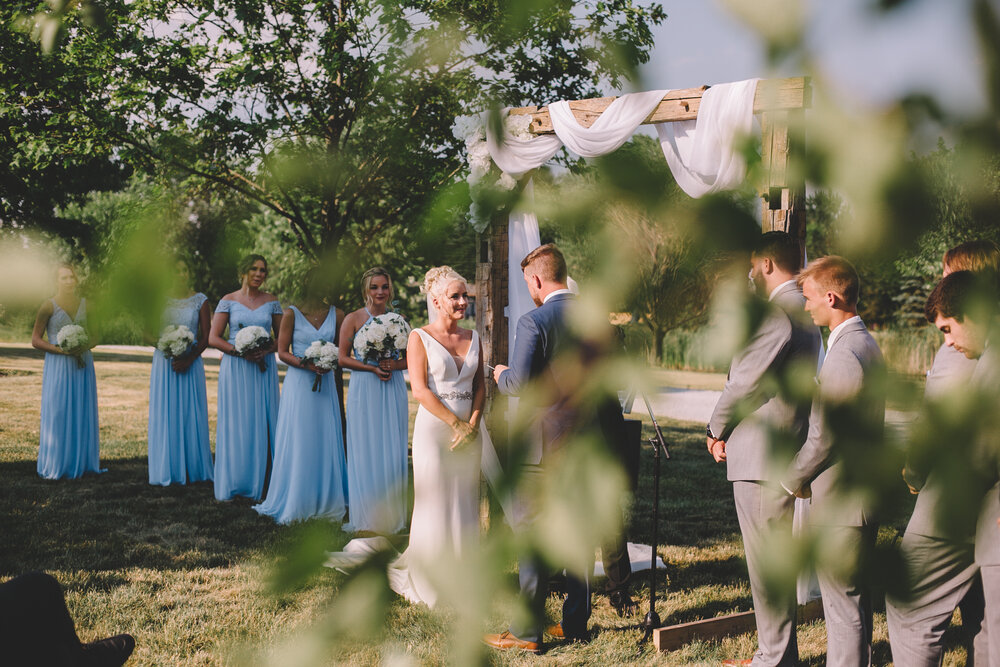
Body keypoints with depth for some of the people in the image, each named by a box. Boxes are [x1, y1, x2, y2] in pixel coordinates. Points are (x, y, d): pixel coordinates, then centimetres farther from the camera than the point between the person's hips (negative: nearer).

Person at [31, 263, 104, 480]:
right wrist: (60, 349, -17)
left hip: (82, 366, 4)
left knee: (82, 413, 6)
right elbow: (36, 340, -4)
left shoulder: (86, 304, 8)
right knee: (56, 413, -3)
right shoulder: (49, 306, -4)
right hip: (58, 365, -4)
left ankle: (81, 462, 14)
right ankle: (55, 465, 2)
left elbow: (95, 336, 15)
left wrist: (86, 345, -7)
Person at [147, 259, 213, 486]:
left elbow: (206, 336, -1)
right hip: (164, 362, 0)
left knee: (191, 414, 2)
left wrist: (188, 360, -14)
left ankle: (193, 468, 10)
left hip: (191, 362, 0)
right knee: (166, 414, 2)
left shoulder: (200, 301, 3)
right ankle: (169, 470, 8)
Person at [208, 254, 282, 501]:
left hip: (264, 369, 2)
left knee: (261, 424, 1)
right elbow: (213, 338, -2)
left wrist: (266, 350, -11)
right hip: (235, 369, -2)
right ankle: (232, 485, 5)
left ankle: (259, 484, 8)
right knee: (235, 424, -1)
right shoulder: (228, 301, 2)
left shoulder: (271, 302, 7)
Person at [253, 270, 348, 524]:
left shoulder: (336, 314, 7)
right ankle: (295, 504, 4)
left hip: (325, 384, 3)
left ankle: (325, 502, 11)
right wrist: (306, 364, -18)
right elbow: (282, 352, -2)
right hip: (298, 383, -3)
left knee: (325, 441, 3)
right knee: (297, 442, -2)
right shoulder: (292, 314, 0)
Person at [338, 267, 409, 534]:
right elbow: (343, 358, -2)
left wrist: (393, 365, -9)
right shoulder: (353, 319, 0)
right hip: (364, 391, -3)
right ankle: (366, 519, 6)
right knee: (365, 450, -1)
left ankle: (391, 516, 12)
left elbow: (409, 359, 11)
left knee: (392, 450, 3)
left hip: (393, 390, 3)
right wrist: (373, 368, -14)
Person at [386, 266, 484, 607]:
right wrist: (456, 423, -13)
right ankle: (427, 585, 14)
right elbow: (420, 390, -11)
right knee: (433, 507, -1)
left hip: (469, 433, 5)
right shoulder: (420, 337, -5)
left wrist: (473, 423, -7)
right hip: (434, 430, -5)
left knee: (465, 509, 8)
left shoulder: (473, 337, 10)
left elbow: (480, 385, 9)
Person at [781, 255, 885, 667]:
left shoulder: (844, 355, -21)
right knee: (855, 600, 19)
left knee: (843, 605, -2)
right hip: (863, 494, 10)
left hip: (840, 503, -10)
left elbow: (823, 438, -22)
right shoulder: (867, 344, 12)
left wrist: (792, 480, -5)